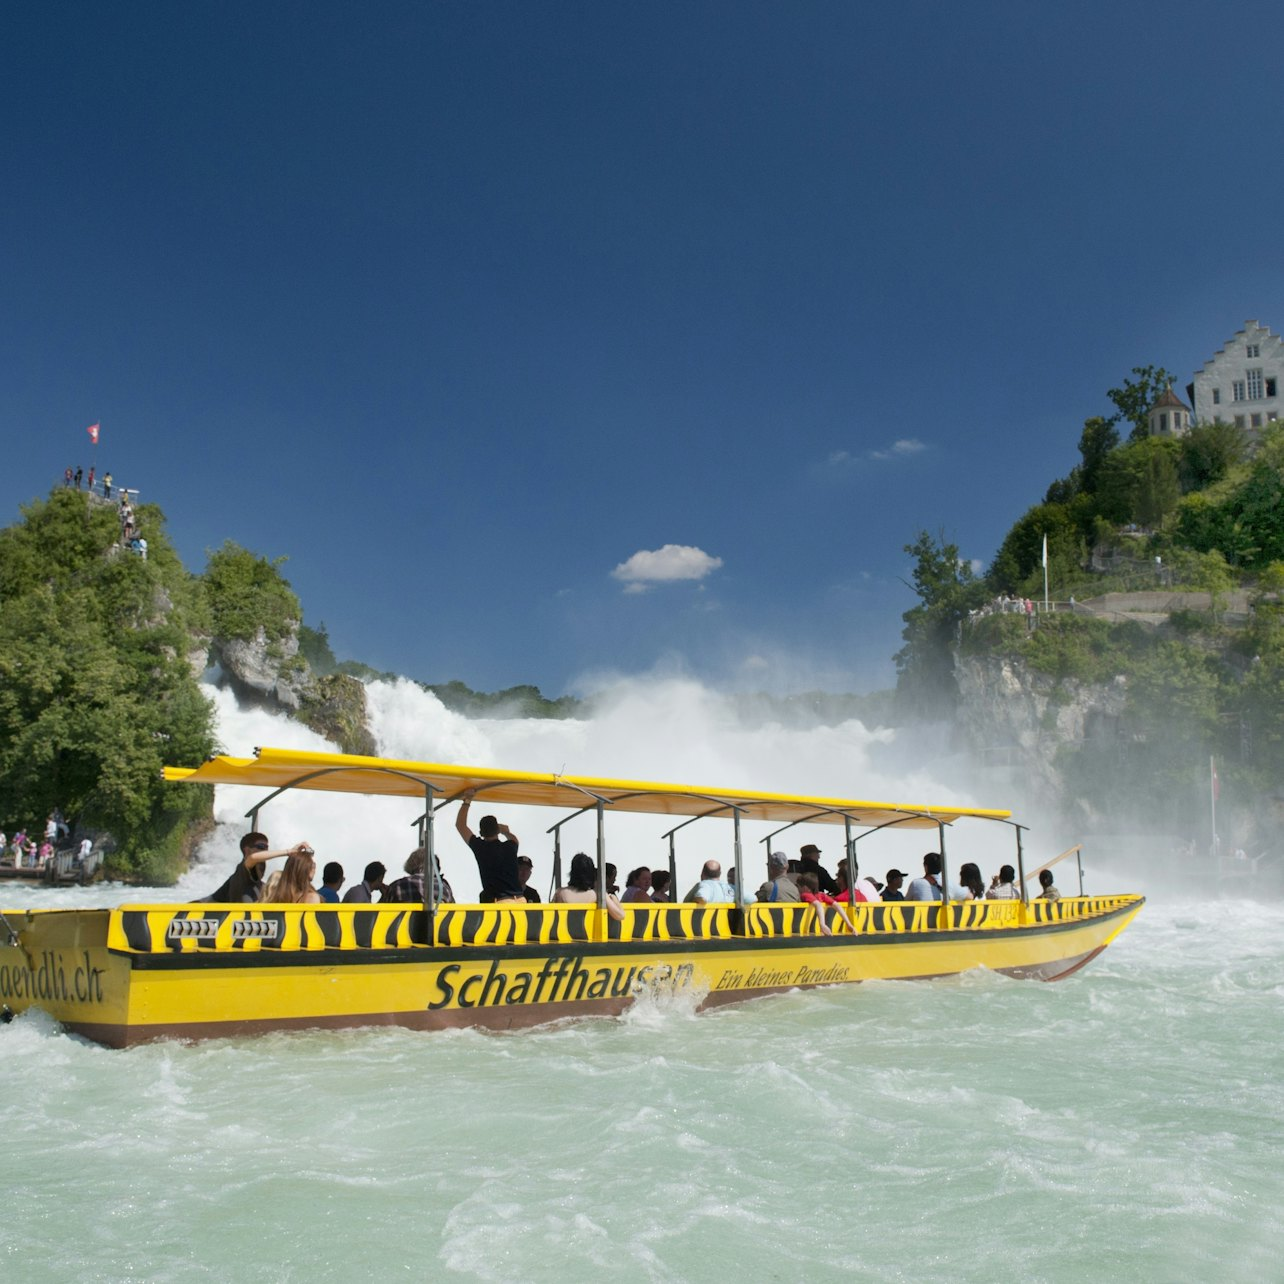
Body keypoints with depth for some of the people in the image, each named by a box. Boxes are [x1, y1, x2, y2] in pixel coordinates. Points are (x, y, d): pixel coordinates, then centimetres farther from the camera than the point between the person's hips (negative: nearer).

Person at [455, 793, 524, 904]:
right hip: (520, 900, 4)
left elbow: (460, 824, 15)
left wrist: (467, 801, 22)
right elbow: (514, 838, 41)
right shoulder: (510, 847, 12)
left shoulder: (480, 848, 2)